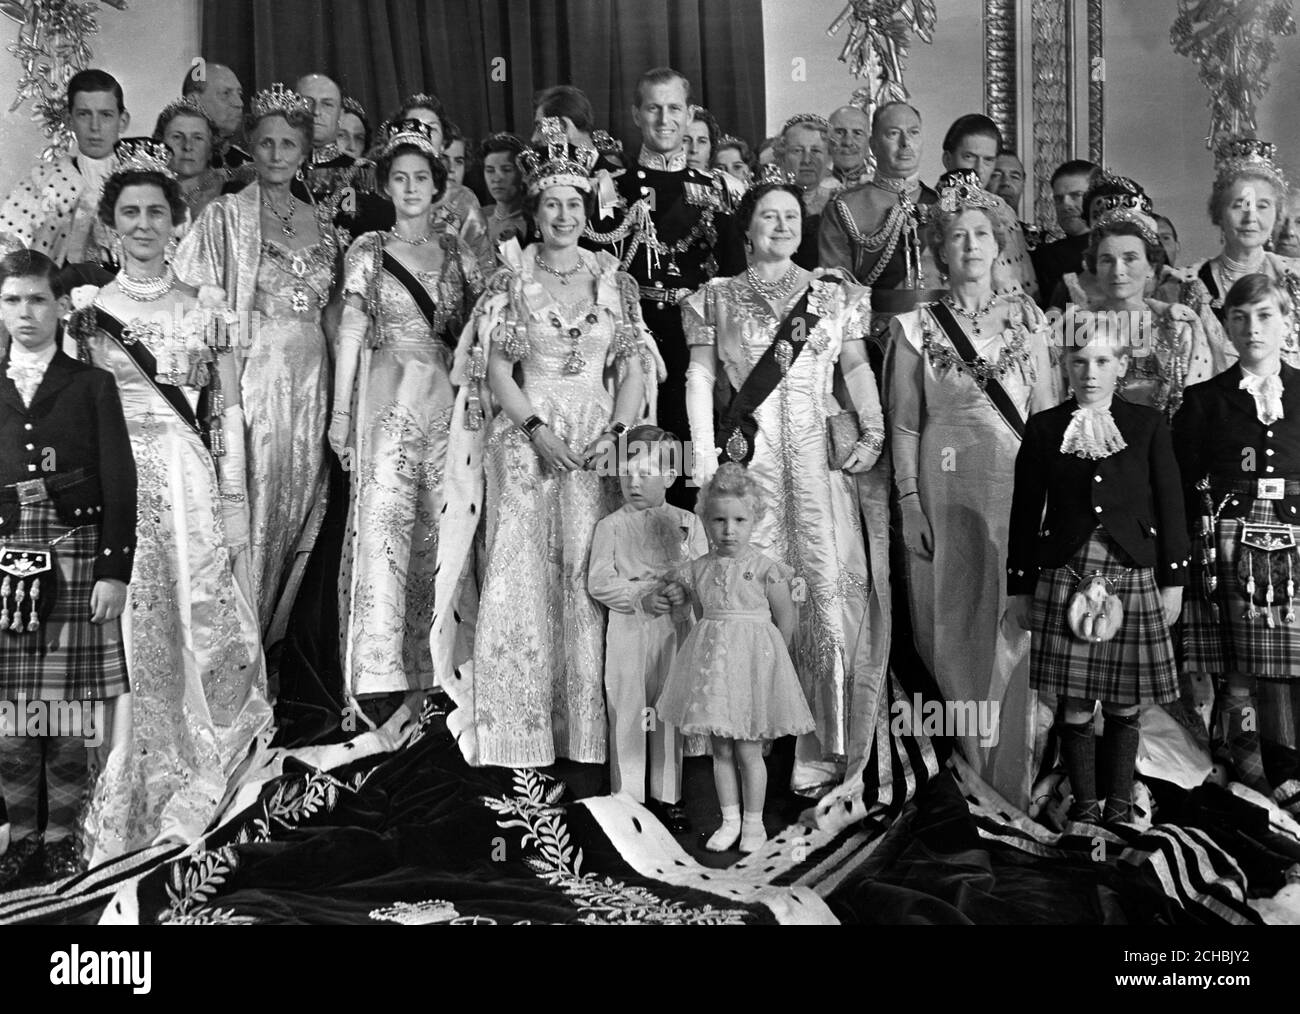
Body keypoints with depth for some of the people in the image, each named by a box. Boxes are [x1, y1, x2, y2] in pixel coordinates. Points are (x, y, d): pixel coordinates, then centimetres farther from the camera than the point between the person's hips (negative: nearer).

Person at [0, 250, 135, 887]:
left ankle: (62, 838, 10)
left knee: (69, 705, 0)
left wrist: (115, 571, -6)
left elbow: (119, 485, 2)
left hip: (76, 561, -2)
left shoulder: (93, 386, 6)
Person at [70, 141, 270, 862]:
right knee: (126, 637, 1)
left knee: (201, 624, 0)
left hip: (194, 485, 0)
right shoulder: (86, 309, 8)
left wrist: (234, 509, -1)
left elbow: (228, 416, 6)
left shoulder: (204, 308, 8)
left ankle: (190, 781, 13)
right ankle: (126, 799, 13)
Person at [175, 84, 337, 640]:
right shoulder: (227, 214, 0)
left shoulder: (321, 221, 14)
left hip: (311, 377, 5)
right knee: (252, 495, -5)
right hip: (253, 372, -4)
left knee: (301, 499, 6)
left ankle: (277, 631, 18)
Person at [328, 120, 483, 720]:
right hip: (387, 401, -3)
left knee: (438, 531, 4)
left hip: (447, 402, 3)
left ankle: (427, 665, 14)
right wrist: (341, 411, -3)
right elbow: (351, 331, 2)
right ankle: (378, 672, -4)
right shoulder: (368, 251, 5)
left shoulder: (454, 250, 12)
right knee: (381, 525, -8)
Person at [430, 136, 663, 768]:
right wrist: (538, 429, -12)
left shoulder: (615, 282, 9)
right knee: (523, 574, -3)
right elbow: (495, 370, 0)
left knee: (590, 574, -2)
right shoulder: (511, 282, 4)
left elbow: (635, 367, 6)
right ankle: (518, 730, 4)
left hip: (599, 446, 1)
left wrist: (616, 434, -8)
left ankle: (588, 731, 5)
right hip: (526, 441, -1)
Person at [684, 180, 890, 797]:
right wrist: (704, 458, -4)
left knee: (828, 589, -6)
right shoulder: (717, 298, 12)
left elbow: (856, 366, 12)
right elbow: (700, 376, 6)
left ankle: (821, 749, 0)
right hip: (748, 462, 0)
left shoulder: (833, 292, 14)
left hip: (822, 458, 1)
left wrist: (873, 430, -3)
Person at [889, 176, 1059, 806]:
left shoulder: (1024, 316, 9)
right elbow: (904, 424, 2)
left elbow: (1046, 410, 9)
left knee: (1018, 624, 1)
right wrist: (910, 504, -5)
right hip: (948, 491, -1)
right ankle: (970, 775, 13)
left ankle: (1015, 779, 12)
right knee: (958, 623, 2)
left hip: (1021, 487, 2)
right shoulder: (916, 328, 3)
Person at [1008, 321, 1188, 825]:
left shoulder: (1149, 425, 5)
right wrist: (1020, 588, 6)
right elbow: (1025, 513, 7)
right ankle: (1085, 802, 16)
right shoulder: (1043, 429, 5)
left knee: (1124, 704, 6)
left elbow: (1170, 505, 7)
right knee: (1076, 706, 1)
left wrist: (1173, 581, 4)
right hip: (1066, 578, 0)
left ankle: (1120, 800, 22)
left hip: (1132, 577, 0)